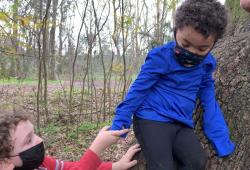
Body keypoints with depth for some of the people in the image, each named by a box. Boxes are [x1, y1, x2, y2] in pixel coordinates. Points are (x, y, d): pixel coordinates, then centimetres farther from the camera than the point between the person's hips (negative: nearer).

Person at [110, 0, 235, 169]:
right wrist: (119, 122, -4)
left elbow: (209, 100, 12)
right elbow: (138, 89, -6)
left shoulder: (207, 64, 6)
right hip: (152, 119, -5)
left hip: (182, 125, 5)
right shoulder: (161, 57, -11)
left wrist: (222, 140, 9)